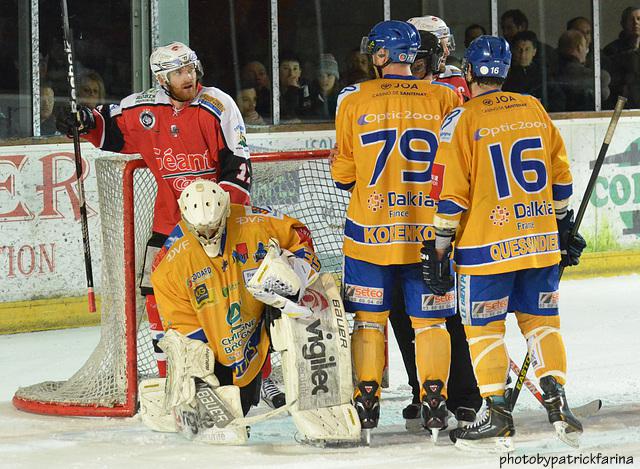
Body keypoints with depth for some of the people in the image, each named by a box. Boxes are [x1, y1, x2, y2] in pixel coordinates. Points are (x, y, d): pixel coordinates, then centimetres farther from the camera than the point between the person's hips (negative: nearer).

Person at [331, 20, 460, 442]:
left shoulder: (354, 100, -3)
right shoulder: (445, 98, -2)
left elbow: (343, 173, 4)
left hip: (371, 229, 0)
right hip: (429, 230, 1)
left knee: (369, 319, 10)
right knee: (430, 320, 8)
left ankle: (367, 401, 9)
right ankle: (435, 402, 2)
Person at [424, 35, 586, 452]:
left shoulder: (462, 120, -9)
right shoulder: (535, 109, 7)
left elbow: (450, 194, -9)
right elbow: (560, 178, 13)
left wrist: (439, 248, -2)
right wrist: (565, 228, 23)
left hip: (487, 245, -5)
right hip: (541, 241, 5)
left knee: (483, 326, 4)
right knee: (541, 319, 15)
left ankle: (498, 416, 1)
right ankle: (557, 400, 6)